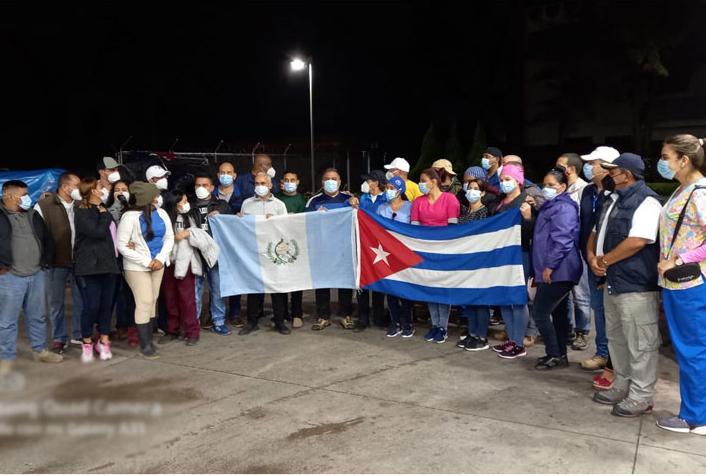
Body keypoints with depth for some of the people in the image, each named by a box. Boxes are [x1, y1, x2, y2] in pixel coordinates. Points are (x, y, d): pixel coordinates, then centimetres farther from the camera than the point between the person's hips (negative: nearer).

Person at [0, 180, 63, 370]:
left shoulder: (33, 215, 12)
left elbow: (47, 238, 20)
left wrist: (46, 261, 12)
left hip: (37, 274, 5)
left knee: (38, 316, 14)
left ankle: (40, 350, 27)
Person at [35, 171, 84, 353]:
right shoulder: (44, 205, -6)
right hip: (56, 263, -2)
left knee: (81, 300, 10)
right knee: (56, 302, 9)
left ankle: (79, 335, 25)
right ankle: (59, 338, 23)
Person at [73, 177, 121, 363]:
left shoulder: (103, 209, 18)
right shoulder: (82, 212, -6)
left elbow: (114, 232, 21)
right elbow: (98, 232, -18)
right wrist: (104, 216, -5)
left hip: (109, 264, 7)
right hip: (90, 266, -6)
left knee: (107, 304, 6)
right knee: (91, 306, -6)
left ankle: (103, 341, 16)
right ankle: (87, 343, 11)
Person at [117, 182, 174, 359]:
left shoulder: (161, 213, 1)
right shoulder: (130, 217, -12)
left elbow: (169, 237, 6)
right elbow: (122, 245, -11)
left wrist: (161, 258, -9)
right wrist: (146, 262, -15)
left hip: (158, 264, 5)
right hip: (137, 266, -5)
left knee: (152, 301, 10)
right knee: (144, 302, -5)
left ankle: (149, 339, 20)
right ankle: (144, 344, 5)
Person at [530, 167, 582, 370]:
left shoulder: (563, 207, -12)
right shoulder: (551, 206, 21)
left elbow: (562, 240, -22)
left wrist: (549, 266, -22)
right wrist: (540, 269, 25)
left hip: (557, 271, -10)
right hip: (556, 271, 10)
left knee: (540, 312, -9)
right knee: (558, 313, 13)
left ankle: (554, 355, 1)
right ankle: (560, 354, 20)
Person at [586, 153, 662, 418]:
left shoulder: (646, 201, -14)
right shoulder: (614, 200, 16)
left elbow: (638, 241, -25)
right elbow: (597, 232, 21)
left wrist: (604, 260, -13)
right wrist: (591, 256, 1)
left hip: (636, 286, -10)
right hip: (613, 282, 10)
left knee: (639, 345, 0)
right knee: (616, 339, 19)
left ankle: (641, 397, 12)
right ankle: (622, 387, 32)